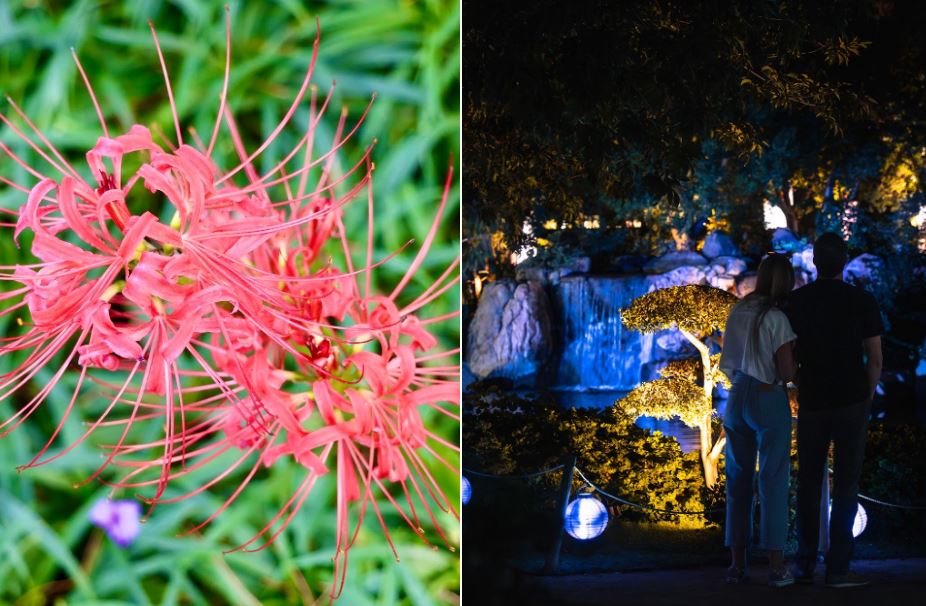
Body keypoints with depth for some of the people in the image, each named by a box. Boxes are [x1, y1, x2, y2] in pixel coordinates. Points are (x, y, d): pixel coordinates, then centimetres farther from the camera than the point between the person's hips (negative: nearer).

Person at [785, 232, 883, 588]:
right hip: (851, 403, -2)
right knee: (846, 485, 1)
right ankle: (838, 568, -2)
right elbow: (875, 360, -5)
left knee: (808, 484, 10)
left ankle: (805, 564, 10)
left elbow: (791, 356, 1)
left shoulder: (797, 301, -1)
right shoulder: (862, 301, -5)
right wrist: (866, 399, 9)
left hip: (812, 404, 2)